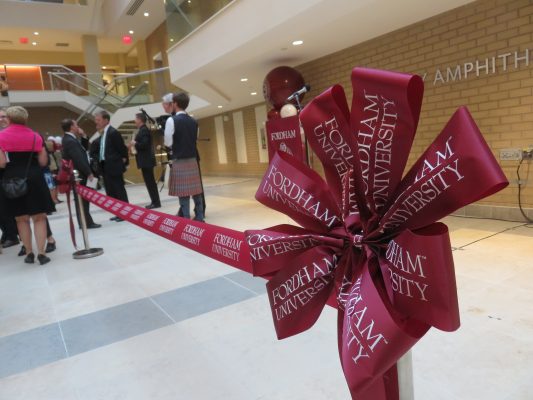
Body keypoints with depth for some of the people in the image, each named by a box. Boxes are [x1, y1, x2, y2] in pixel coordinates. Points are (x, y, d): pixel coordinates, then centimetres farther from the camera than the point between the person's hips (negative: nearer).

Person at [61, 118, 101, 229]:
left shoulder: (69, 139, 13)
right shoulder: (70, 141, -18)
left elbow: (82, 152, 18)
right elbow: (79, 159, -22)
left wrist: (82, 136, 9)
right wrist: (89, 172, -16)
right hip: (78, 174, -10)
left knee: (81, 199, 13)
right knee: (82, 199, -4)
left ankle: (85, 222, 20)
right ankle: (86, 222, 2)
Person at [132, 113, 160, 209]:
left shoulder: (144, 130, -14)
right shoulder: (143, 130, 16)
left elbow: (144, 144, -23)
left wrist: (135, 144, -9)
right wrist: (136, 144, 7)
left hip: (146, 161, -10)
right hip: (146, 160, 10)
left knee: (150, 181, -7)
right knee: (150, 181, 11)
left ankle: (156, 202, -3)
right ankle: (155, 201, 16)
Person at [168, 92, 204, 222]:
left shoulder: (173, 120, -10)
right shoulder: (194, 121, 8)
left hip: (179, 161, -6)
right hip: (193, 160, 6)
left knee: (183, 192, -3)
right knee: (196, 191, 10)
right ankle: (199, 217, 16)